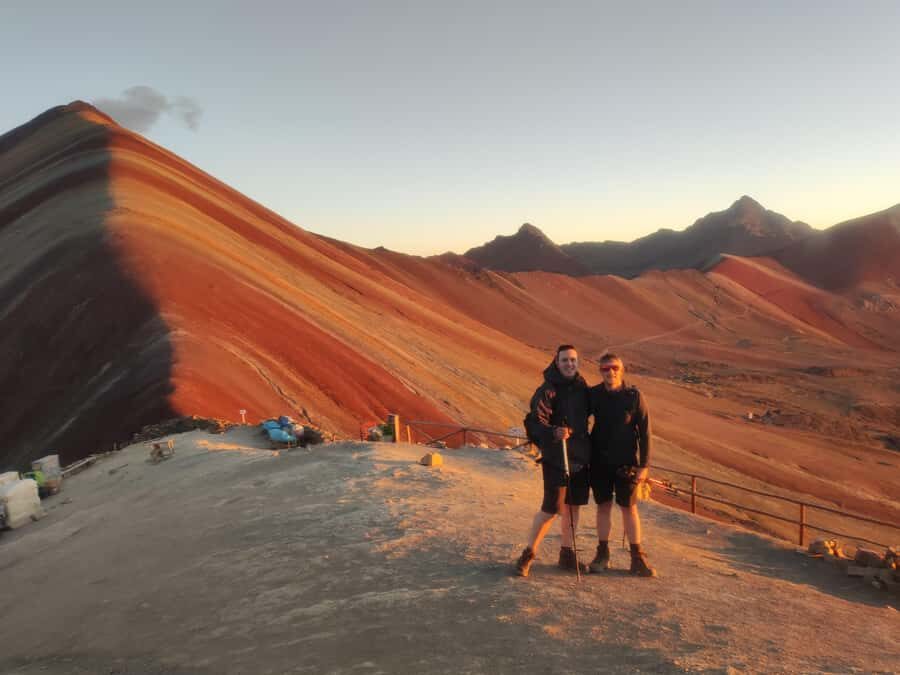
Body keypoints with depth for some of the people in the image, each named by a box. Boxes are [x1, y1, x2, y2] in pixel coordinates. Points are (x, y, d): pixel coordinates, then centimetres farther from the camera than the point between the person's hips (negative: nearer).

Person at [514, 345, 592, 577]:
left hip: (580, 458, 7)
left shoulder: (582, 388, 8)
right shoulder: (547, 391, -12)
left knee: (573, 506, 14)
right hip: (556, 459, -6)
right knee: (552, 509, -5)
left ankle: (567, 554, 28)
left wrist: (587, 449, 16)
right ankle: (528, 554, 10)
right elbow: (533, 423, -18)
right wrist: (553, 432, -35)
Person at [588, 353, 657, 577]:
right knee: (603, 506, 9)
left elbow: (644, 432, -5)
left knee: (629, 508, 4)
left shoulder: (634, 396, -7)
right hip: (599, 461, 2)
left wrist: (644, 465, -7)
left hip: (626, 462, -2)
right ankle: (602, 554, 20)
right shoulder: (593, 395, -2)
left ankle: (637, 558, 14)